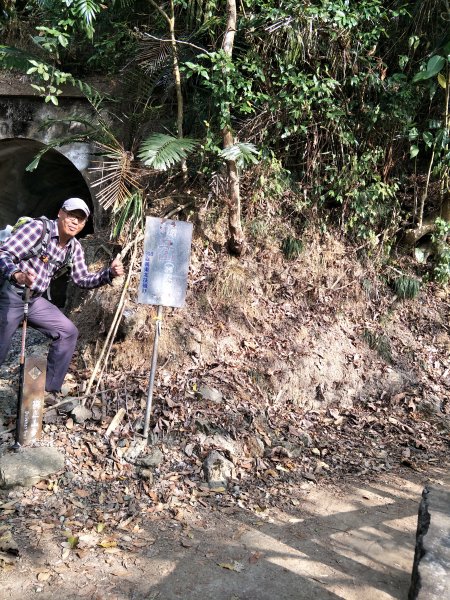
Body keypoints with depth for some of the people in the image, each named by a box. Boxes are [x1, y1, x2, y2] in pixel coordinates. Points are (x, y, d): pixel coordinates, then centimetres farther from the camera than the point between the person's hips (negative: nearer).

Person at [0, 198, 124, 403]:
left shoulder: (74, 247, 5)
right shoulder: (37, 227, -17)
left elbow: (82, 279, 9)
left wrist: (110, 273, -8)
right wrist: (17, 275, -46)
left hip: (34, 300, 8)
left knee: (68, 331, 4)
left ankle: (49, 388, 12)